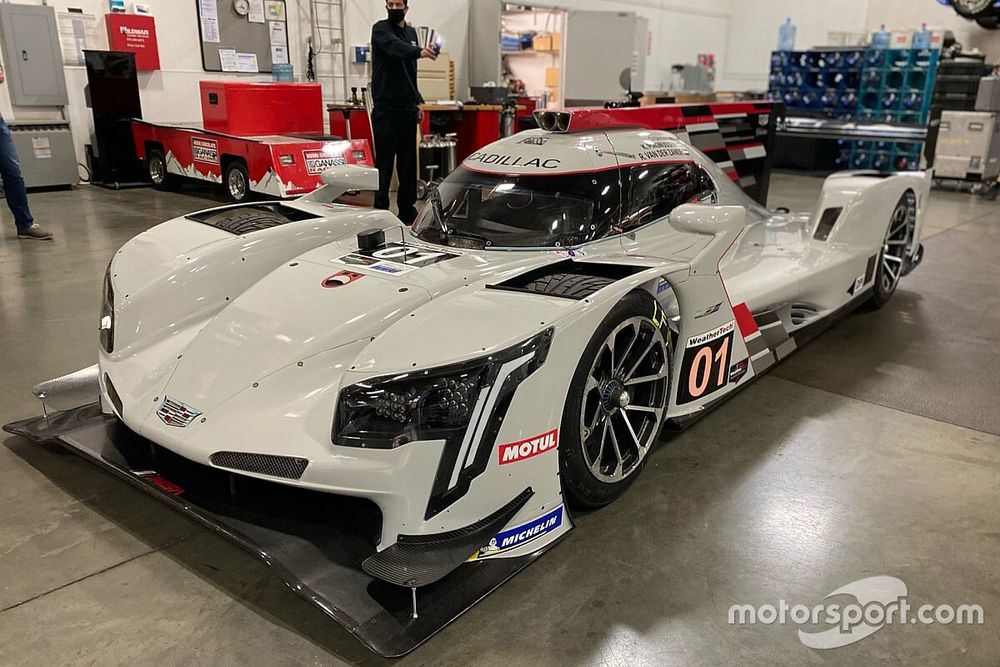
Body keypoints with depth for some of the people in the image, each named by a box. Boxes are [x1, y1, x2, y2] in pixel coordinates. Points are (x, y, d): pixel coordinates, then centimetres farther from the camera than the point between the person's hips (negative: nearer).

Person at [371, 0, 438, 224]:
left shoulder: (411, 32, 17)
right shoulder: (381, 29, -5)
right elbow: (395, 46, -28)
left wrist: (417, 101, 19)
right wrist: (419, 51, -46)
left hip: (407, 107, 6)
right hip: (386, 107, -6)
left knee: (408, 160, 8)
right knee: (384, 160, -7)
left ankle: (407, 210, 15)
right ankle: (380, 210, -2)